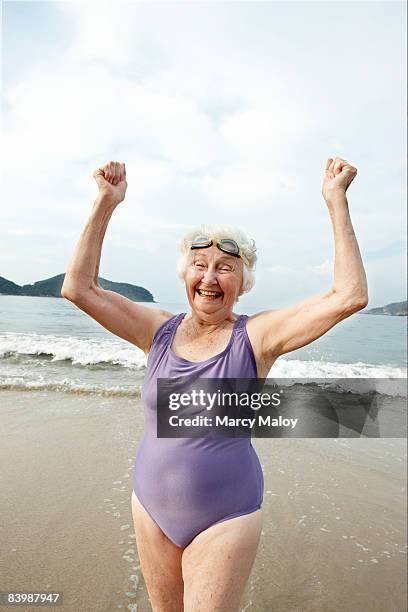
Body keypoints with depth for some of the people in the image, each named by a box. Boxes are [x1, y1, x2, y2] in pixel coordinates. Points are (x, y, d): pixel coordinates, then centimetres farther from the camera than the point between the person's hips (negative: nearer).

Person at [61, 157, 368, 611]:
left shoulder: (257, 336, -14)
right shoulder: (160, 330, -6)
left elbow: (349, 296, -22)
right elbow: (78, 288, -9)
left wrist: (335, 202, -20)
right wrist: (106, 203, -12)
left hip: (224, 516, -3)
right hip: (150, 506, 4)